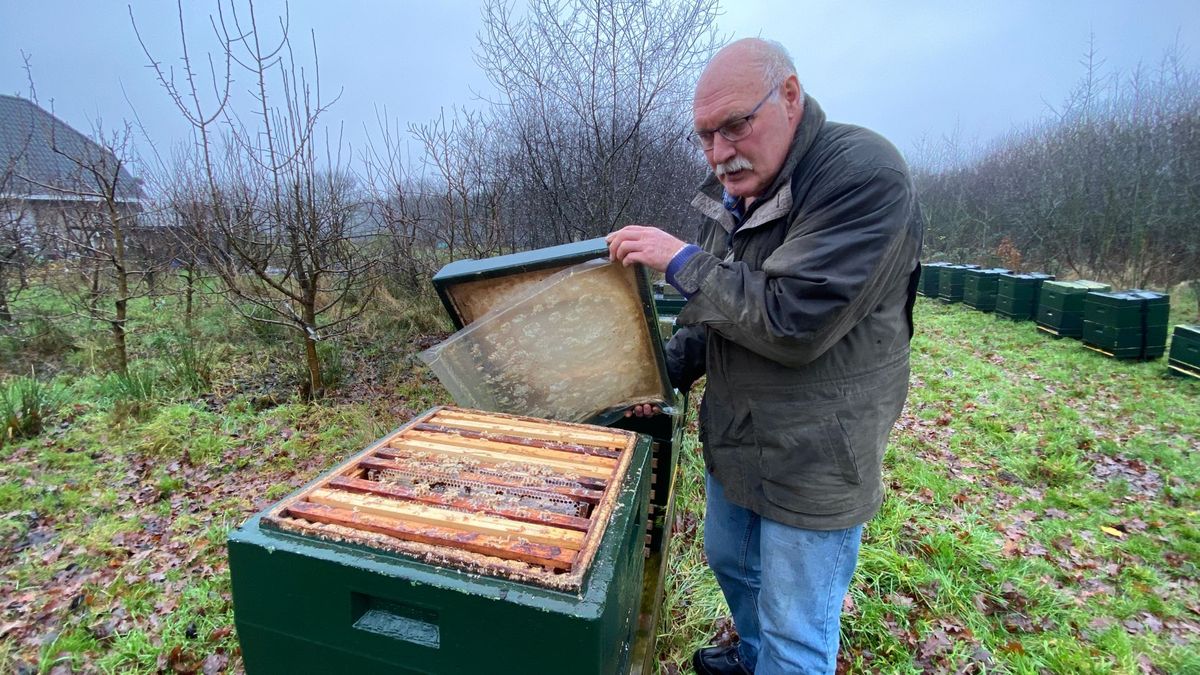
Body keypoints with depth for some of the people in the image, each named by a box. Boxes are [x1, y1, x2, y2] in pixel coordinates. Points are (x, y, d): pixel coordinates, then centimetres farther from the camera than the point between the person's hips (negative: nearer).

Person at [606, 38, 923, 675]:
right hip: (732, 439, 8)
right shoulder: (728, 194, 2)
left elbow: (793, 323, -30)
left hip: (814, 460, -8)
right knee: (730, 563, 29)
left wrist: (683, 261, -23)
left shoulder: (864, 175, -22)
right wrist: (668, 372, 1)